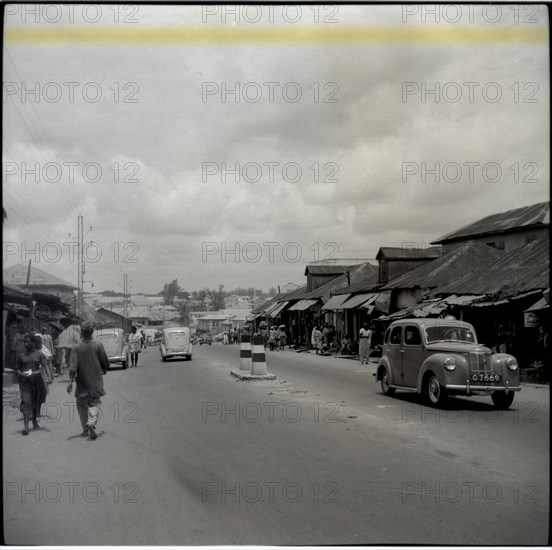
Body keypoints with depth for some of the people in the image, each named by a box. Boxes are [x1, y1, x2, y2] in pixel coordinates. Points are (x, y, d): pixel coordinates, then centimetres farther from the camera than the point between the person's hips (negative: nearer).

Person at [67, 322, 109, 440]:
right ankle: (92, 423, -20)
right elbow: (105, 363, -1)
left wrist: (70, 381, -13)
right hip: (96, 381, -1)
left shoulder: (76, 348, -7)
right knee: (95, 403, 5)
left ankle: (86, 429, 21)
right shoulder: (98, 345, -7)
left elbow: (73, 367, -15)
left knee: (82, 405, 15)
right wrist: (104, 371, 19)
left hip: (82, 382, 1)